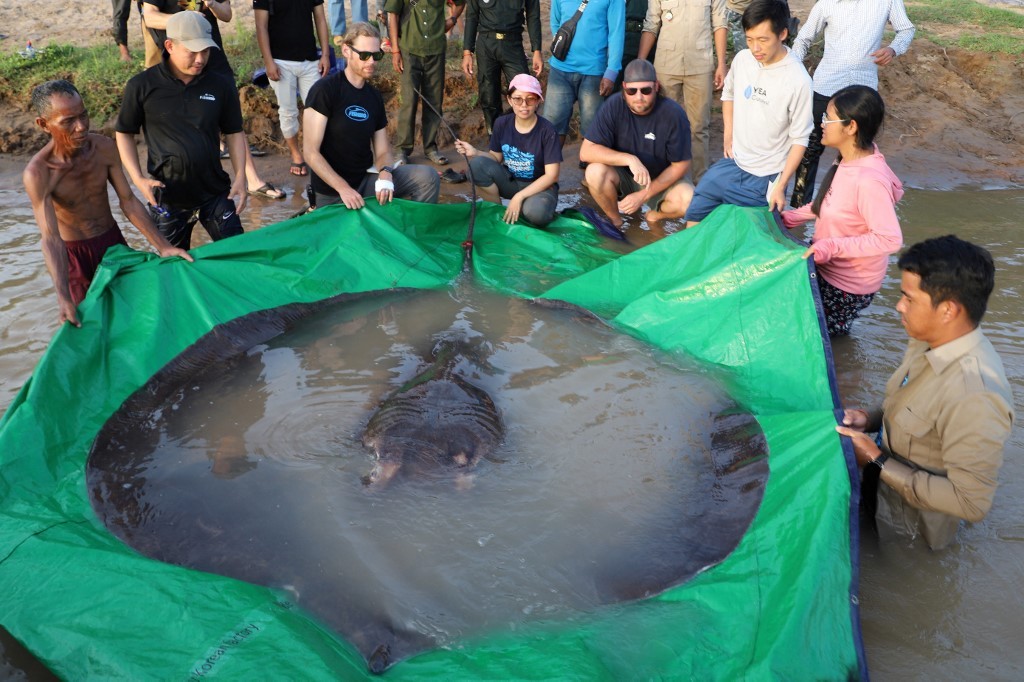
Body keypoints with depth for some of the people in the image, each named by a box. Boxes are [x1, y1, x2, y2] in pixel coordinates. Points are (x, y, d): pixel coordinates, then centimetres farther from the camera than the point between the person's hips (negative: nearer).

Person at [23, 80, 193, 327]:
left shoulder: (104, 147, -16)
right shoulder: (37, 173, -27)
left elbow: (129, 202, -11)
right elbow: (51, 238, -33)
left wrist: (162, 247, -19)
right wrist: (62, 297, -44)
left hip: (113, 239, 3)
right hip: (73, 252, -3)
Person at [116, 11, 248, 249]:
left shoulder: (221, 86, -2)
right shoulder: (142, 86, -7)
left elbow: (234, 132, 7)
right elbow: (124, 133, 3)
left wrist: (240, 177, -4)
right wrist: (138, 178, -9)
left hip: (215, 193, 1)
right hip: (167, 199, -1)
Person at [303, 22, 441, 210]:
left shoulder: (374, 96, 8)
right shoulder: (325, 90, -12)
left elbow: (383, 152, 8)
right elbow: (310, 152, -16)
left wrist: (385, 173, -16)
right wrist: (343, 188, -25)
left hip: (367, 180, 5)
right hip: (332, 194, -4)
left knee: (427, 177, -12)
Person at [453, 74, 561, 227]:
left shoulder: (547, 131, -18)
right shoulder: (502, 124, -7)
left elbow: (551, 176, -18)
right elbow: (496, 157, 6)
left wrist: (519, 196, -23)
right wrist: (475, 152, -16)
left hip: (539, 186, -4)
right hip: (510, 180, 4)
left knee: (535, 212, -38)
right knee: (478, 164, -22)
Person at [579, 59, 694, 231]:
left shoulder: (673, 114, -19)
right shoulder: (613, 107, -18)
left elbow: (680, 165, -12)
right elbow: (586, 152, -24)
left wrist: (644, 195, -20)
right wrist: (629, 159, -36)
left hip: (662, 180, 0)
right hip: (623, 176, 0)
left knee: (690, 200, -30)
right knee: (595, 172, -31)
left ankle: (655, 215, 6)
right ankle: (615, 220, -2)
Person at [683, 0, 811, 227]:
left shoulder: (798, 80, -20)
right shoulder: (742, 59, -5)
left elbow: (799, 139, -13)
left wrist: (781, 186, -14)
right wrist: (729, 135, 8)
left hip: (766, 176, -5)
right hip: (733, 162, 5)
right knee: (694, 217, 7)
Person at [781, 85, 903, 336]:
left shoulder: (869, 181, -33)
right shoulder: (850, 158, -6)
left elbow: (890, 239, -32)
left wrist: (832, 246, -33)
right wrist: (794, 217, 5)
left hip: (847, 285, -8)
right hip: (827, 264, 8)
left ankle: (835, 323, 18)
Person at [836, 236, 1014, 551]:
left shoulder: (975, 397, -35)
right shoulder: (930, 340, -8)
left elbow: (971, 504, -29)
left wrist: (877, 461, -25)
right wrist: (871, 419, -8)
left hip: (908, 525, -7)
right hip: (883, 477, 7)